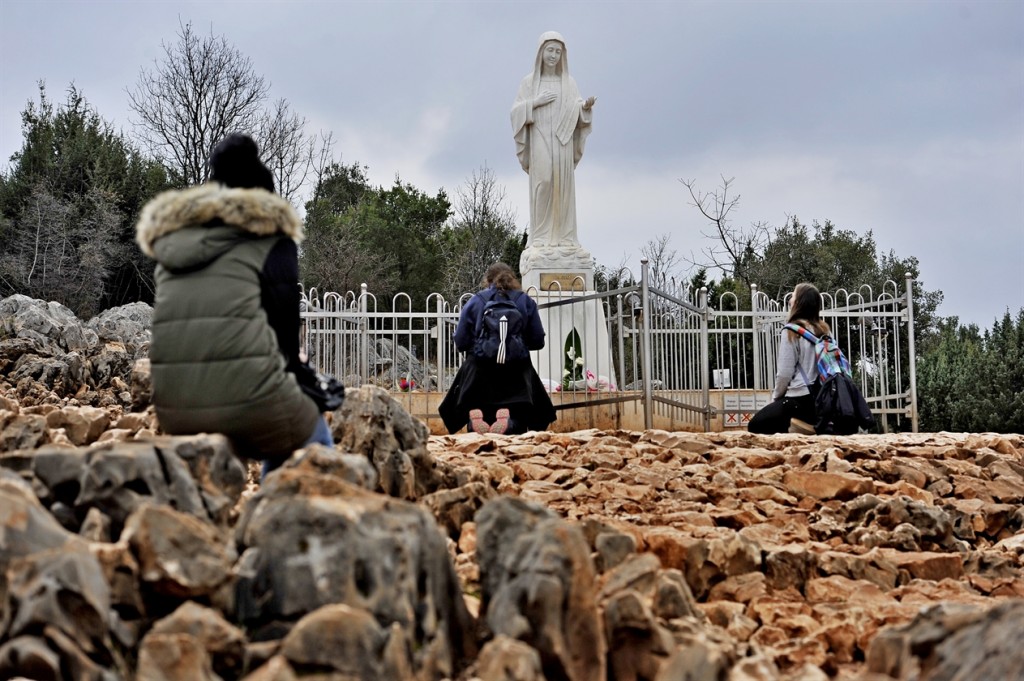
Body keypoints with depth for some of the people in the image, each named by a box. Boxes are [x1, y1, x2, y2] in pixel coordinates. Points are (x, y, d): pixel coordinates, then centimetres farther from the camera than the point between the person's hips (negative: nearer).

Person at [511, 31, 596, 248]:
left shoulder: (569, 82, 11)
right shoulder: (529, 82, 7)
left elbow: (578, 114, 4)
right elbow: (517, 112, 1)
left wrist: (587, 105, -17)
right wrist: (536, 102, -13)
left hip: (562, 142, 2)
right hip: (540, 141, -2)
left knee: (563, 185, -3)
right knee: (542, 184, -10)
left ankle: (564, 236, -1)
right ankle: (540, 237, -8)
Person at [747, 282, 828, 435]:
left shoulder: (791, 332, -11)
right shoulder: (823, 330, 7)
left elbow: (785, 373, -12)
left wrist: (775, 397, 6)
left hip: (800, 399, -7)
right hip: (821, 397, 7)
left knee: (755, 425, 9)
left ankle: (791, 428, -11)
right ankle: (814, 424, 6)